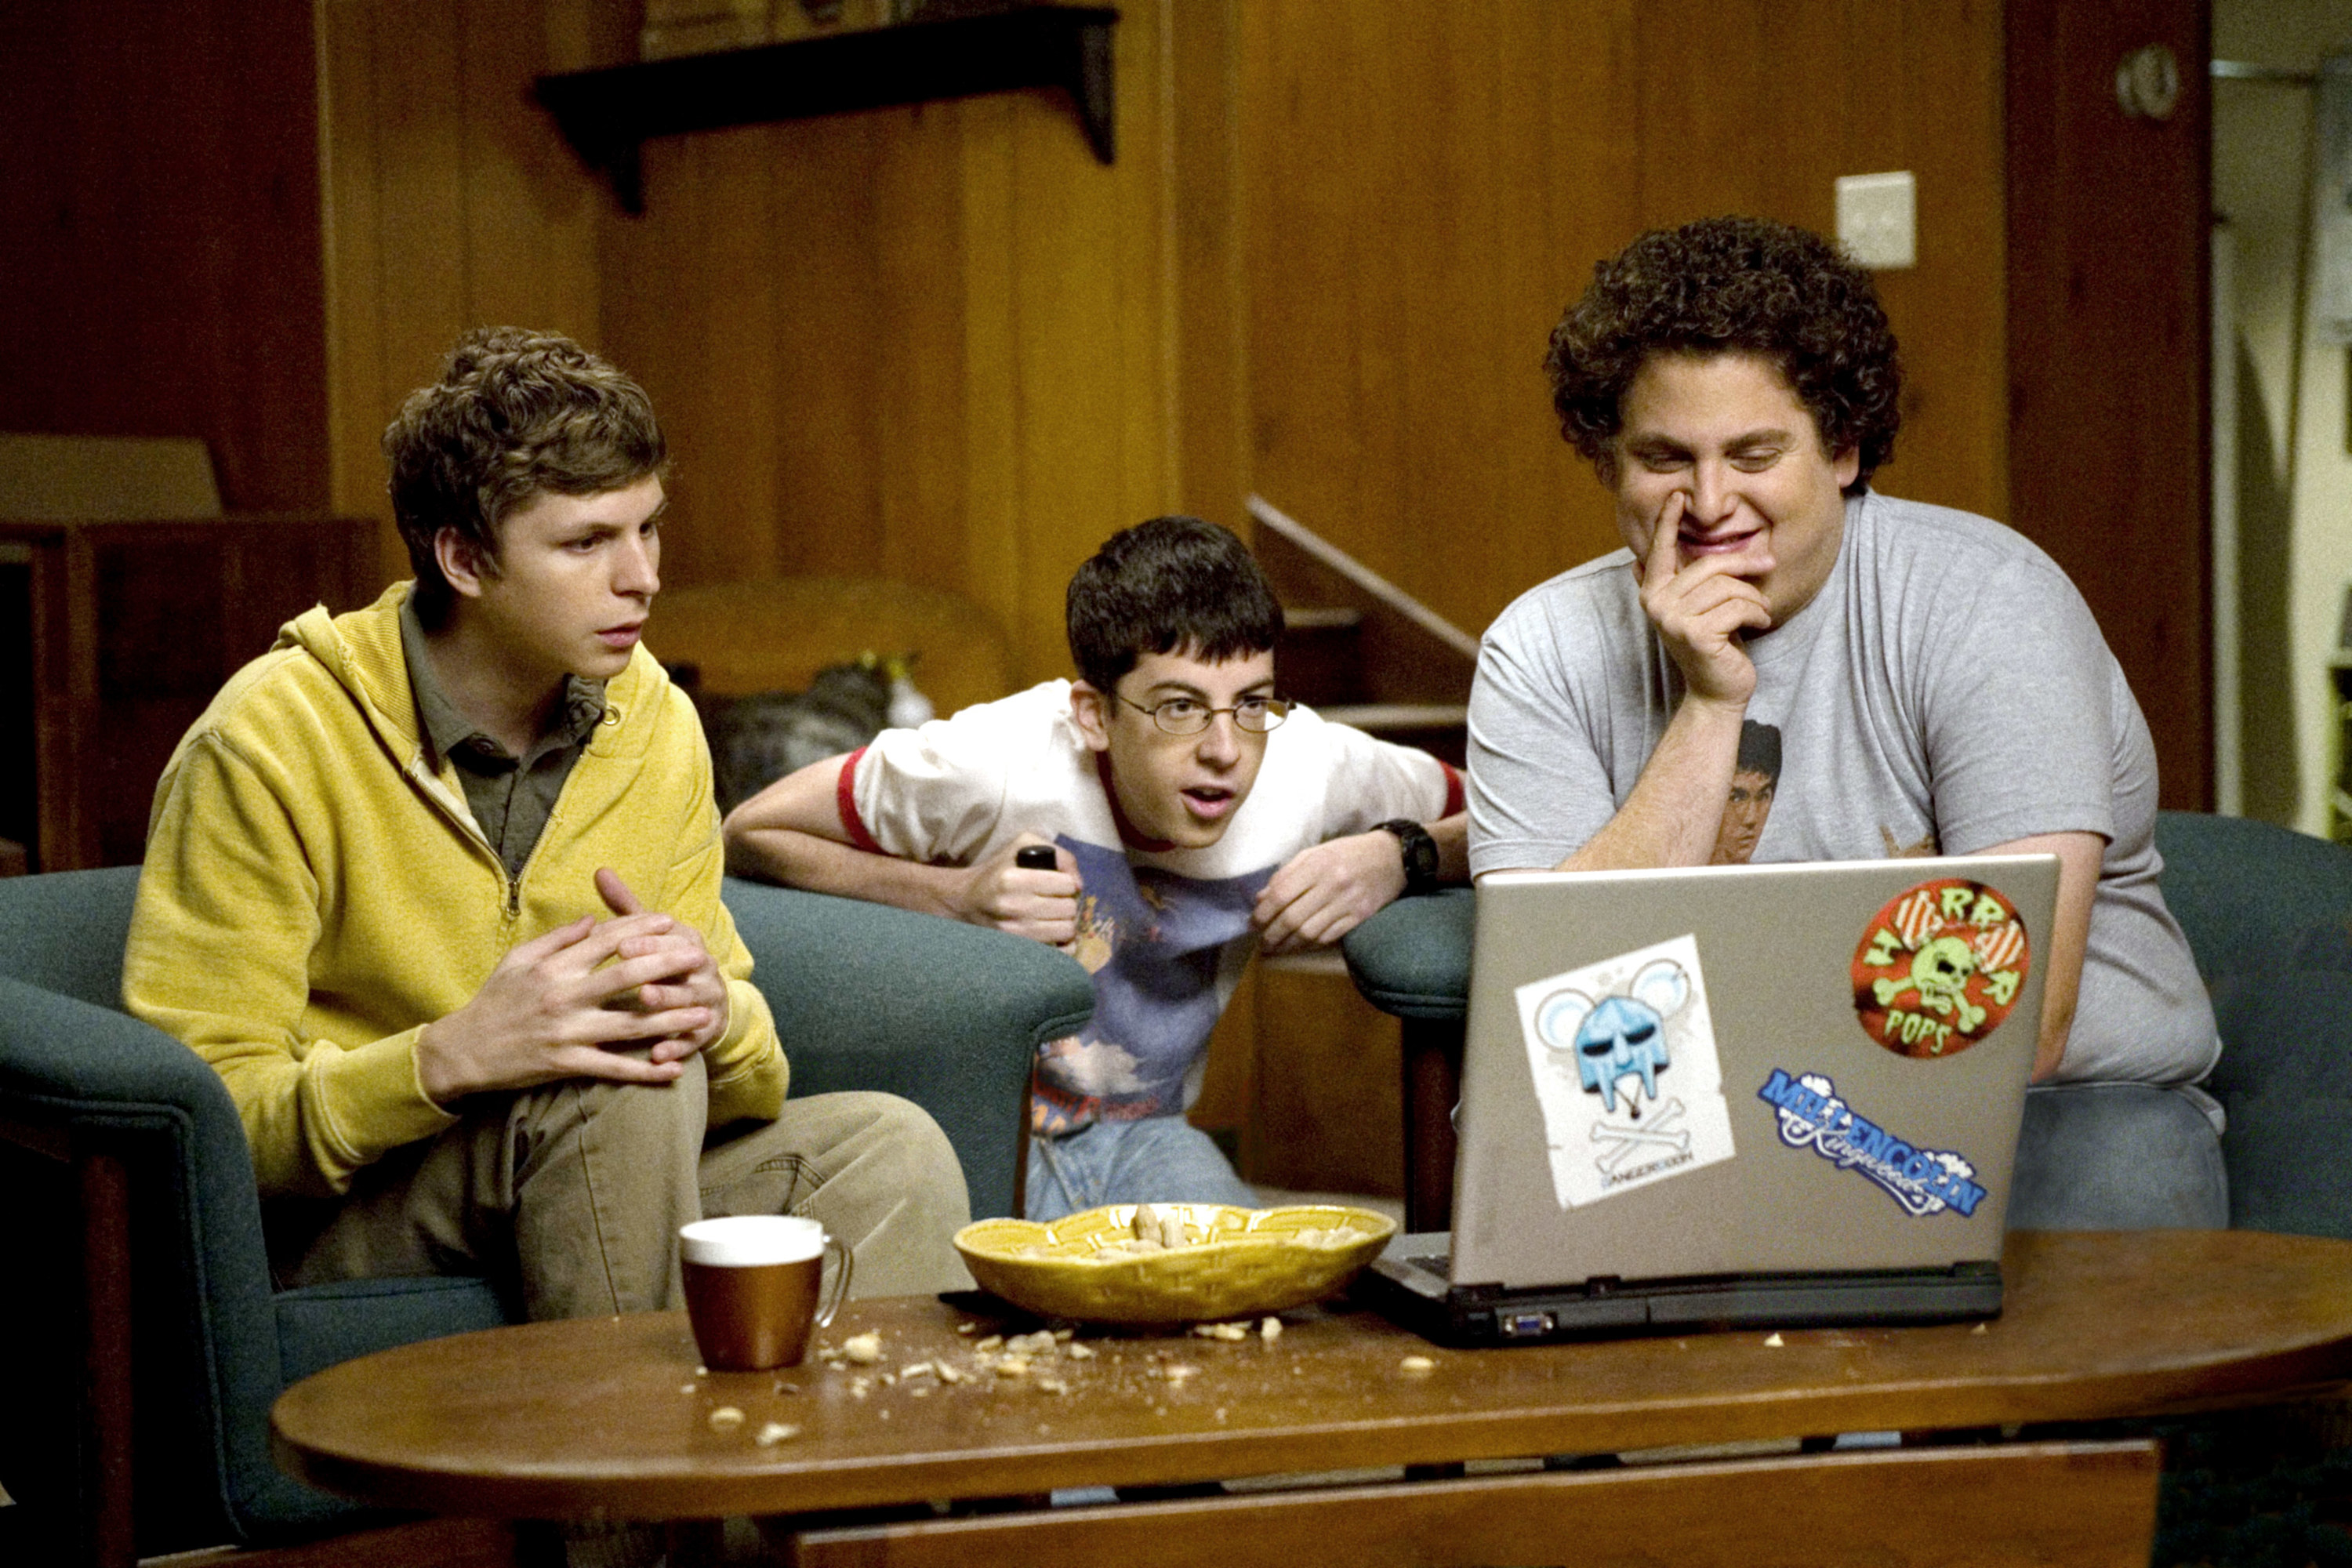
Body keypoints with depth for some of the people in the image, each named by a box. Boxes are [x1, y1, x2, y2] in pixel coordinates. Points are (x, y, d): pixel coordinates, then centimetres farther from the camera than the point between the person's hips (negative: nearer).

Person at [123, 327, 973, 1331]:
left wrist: (715, 1009, -20)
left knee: (891, 1152, -17)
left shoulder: (656, 724, 2)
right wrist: (452, 1057, -34)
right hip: (337, 1229, -5)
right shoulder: (269, 742, -15)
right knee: (627, 1085, -31)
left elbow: (751, 1082, 6)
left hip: (597, 1198, 5)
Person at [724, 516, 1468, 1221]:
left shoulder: (1311, 769, -15)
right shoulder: (1001, 762, -25)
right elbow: (751, 832, -13)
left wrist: (1401, 856, -20)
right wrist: (959, 897, -26)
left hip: (1142, 1135, 3)